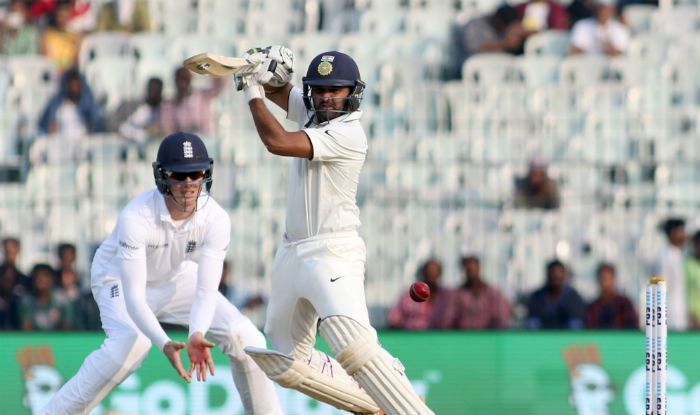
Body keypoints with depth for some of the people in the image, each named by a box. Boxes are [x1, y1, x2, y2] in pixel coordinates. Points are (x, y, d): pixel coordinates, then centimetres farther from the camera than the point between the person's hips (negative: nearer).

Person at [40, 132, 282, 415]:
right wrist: (165, 345, -54)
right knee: (131, 343, -33)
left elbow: (206, 290, -28)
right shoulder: (136, 218, -37)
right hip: (120, 278, -4)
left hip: (177, 278, 4)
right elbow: (133, 296, -39)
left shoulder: (215, 219, -26)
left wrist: (197, 335, -48)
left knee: (244, 337, -10)